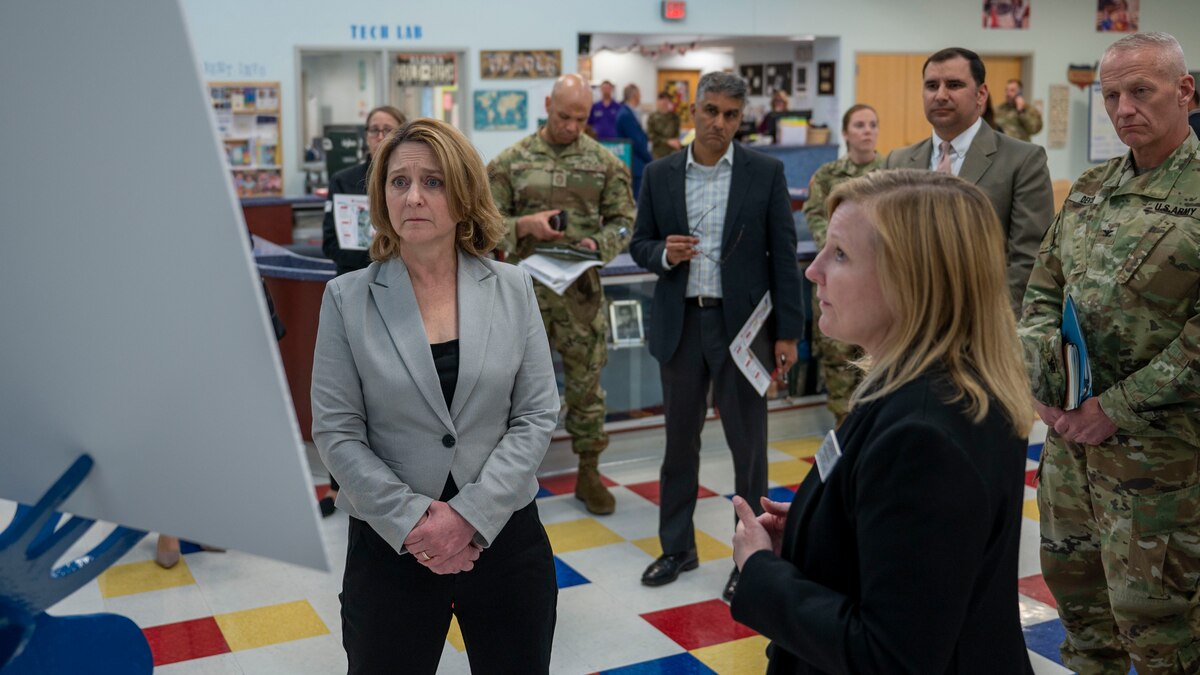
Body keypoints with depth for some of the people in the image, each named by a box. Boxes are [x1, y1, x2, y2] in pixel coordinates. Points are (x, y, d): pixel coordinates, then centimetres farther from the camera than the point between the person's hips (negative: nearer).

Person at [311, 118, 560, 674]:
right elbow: (335, 432, -6)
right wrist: (412, 521, -15)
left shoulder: (512, 288, -1)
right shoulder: (348, 298, -4)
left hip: (504, 533, 1)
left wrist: (471, 514, -13)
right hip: (391, 542, -1)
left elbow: (537, 416, -4)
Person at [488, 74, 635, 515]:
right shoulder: (511, 161, 1)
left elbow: (623, 221, 4)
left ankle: (589, 472, 21)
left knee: (585, 381, 7)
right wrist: (524, 225, -18)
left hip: (581, 286, 0)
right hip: (525, 285, 0)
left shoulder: (605, 163, 2)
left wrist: (598, 243, -16)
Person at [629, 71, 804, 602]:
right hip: (680, 322, 3)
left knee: (748, 443, 5)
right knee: (680, 438, 13)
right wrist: (664, 254, -14)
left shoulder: (766, 173, -3)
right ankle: (677, 546, 28)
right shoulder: (660, 175, 3)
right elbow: (640, 245, 10)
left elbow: (784, 255, -2)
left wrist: (788, 332, -6)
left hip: (743, 323, -2)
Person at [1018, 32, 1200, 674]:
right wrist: (1042, 379, -3)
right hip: (1070, 432, 7)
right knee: (1071, 582, 20)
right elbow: (1043, 291, 13)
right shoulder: (1088, 189, 9)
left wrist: (1117, 408, -17)